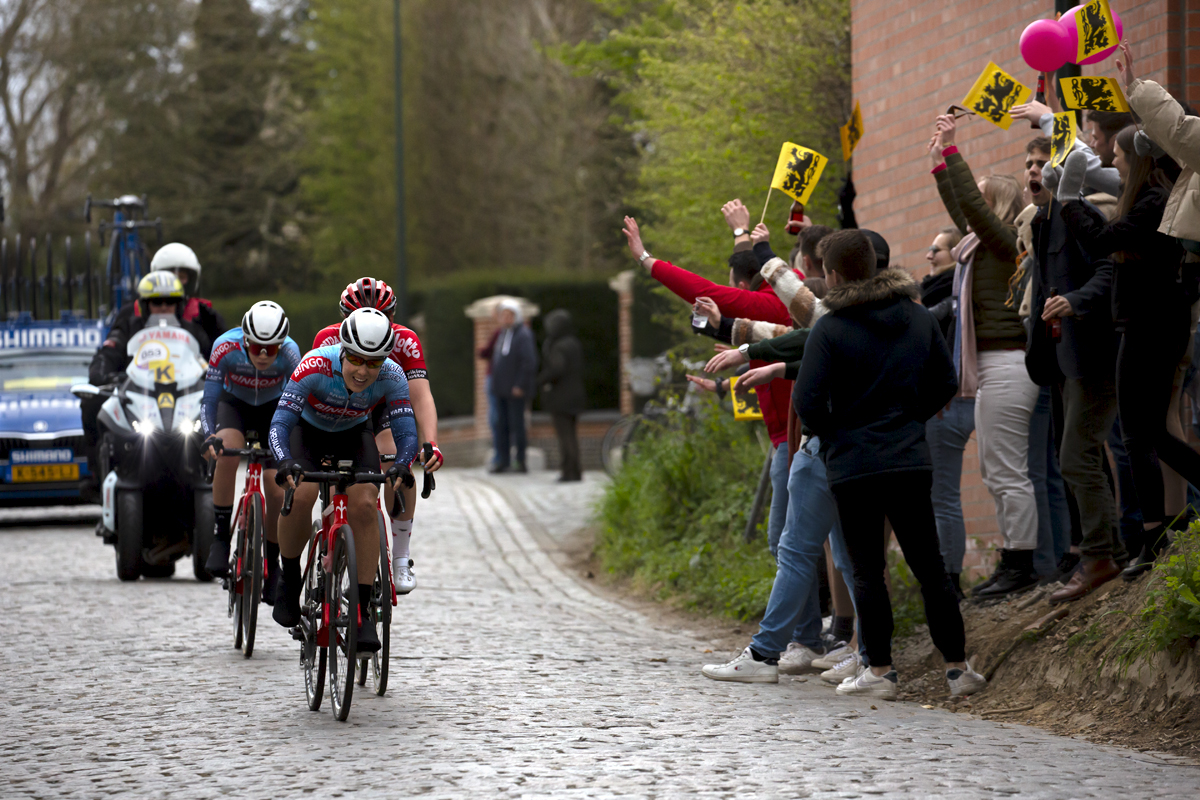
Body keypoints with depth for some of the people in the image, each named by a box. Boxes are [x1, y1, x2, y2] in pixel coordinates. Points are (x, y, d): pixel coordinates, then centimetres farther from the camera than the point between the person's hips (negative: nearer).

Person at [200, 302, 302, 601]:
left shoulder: (289, 353, -31)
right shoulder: (226, 347, -32)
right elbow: (209, 400, -26)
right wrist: (209, 437, -42)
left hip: (272, 409, 0)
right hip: (234, 405, 0)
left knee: (277, 492, -9)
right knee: (226, 452, -33)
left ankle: (272, 565, 12)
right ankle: (221, 538, -22)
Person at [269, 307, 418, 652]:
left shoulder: (392, 377, -28)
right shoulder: (316, 366, -36)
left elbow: (406, 431, -29)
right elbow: (279, 423, -38)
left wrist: (402, 465, -51)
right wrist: (285, 462, -57)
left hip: (354, 435, 2)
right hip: (307, 430, -2)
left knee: (364, 504, -23)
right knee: (300, 494, -29)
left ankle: (363, 611, -14)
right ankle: (290, 581, -4)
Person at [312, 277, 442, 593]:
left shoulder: (405, 341, -29)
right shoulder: (328, 340, -30)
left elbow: (421, 397, -36)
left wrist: (431, 444, -53)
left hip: (384, 407, 0)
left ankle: (401, 559, -16)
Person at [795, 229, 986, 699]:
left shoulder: (831, 329, -10)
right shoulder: (918, 317, 6)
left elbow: (808, 401, -13)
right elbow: (946, 384, 11)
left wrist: (828, 433, 6)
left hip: (853, 466, -4)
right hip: (911, 461, 4)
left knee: (867, 571, 5)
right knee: (929, 566, 9)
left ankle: (880, 671, 5)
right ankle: (957, 666, 8)